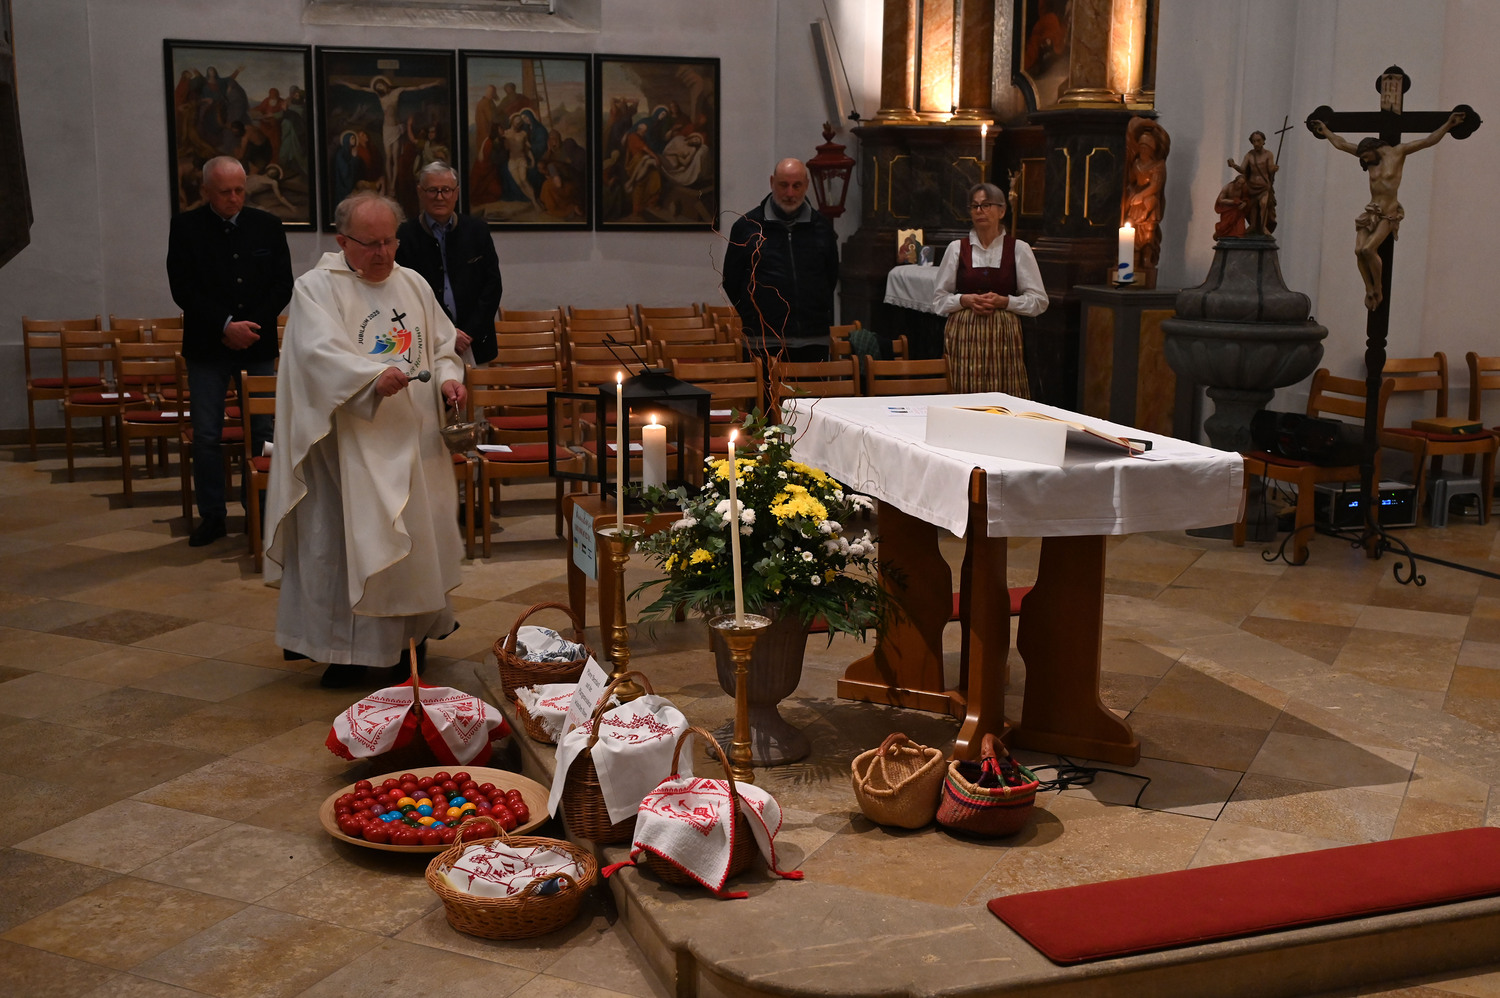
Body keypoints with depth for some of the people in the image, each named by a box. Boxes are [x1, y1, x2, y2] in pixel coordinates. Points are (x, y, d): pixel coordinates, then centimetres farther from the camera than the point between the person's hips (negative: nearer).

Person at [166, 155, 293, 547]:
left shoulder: (268, 225, 6)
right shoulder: (185, 227, 1)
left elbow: (283, 285, 4)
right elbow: (183, 289, -5)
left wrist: (252, 326, -7)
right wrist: (225, 325, -14)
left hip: (258, 344, 1)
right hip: (207, 347, -1)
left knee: (263, 432, 2)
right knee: (206, 436, -1)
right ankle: (211, 515, 9)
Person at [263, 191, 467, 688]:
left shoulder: (414, 284, 13)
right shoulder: (317, 288, -5)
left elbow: (443, 344, 18)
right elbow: (321, 354, -20)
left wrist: (448, 377, -3)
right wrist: (374, 376, -36)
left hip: (415, 441, 6)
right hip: (352, 445, -6)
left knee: (418, 535, 11)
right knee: (348, 539, -4)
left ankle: (412, 630, 27)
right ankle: (348, 649, 4)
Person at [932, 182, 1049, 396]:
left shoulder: (1019, 249, 5)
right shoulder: (957, 248, 7)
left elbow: (1039, 300, 5)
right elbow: (939, 300, 9)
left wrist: (1004, 301, -9)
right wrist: (965, 300, -9)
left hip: (1003, 336, 0)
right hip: (964, 335, 0)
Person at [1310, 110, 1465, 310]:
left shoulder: (1398, 152, -3)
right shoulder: (1370, 157, 11)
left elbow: (1429, 141, -5)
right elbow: (1341, 144, 20)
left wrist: (1448, 124, -12)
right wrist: (1325, 130, 26)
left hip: (1389, 214, -6)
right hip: (1370, 212, 6)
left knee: (1368, 249, -22)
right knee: (1359, 250, -12)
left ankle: (1378, 289, -7)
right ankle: (1369, 289, -3)